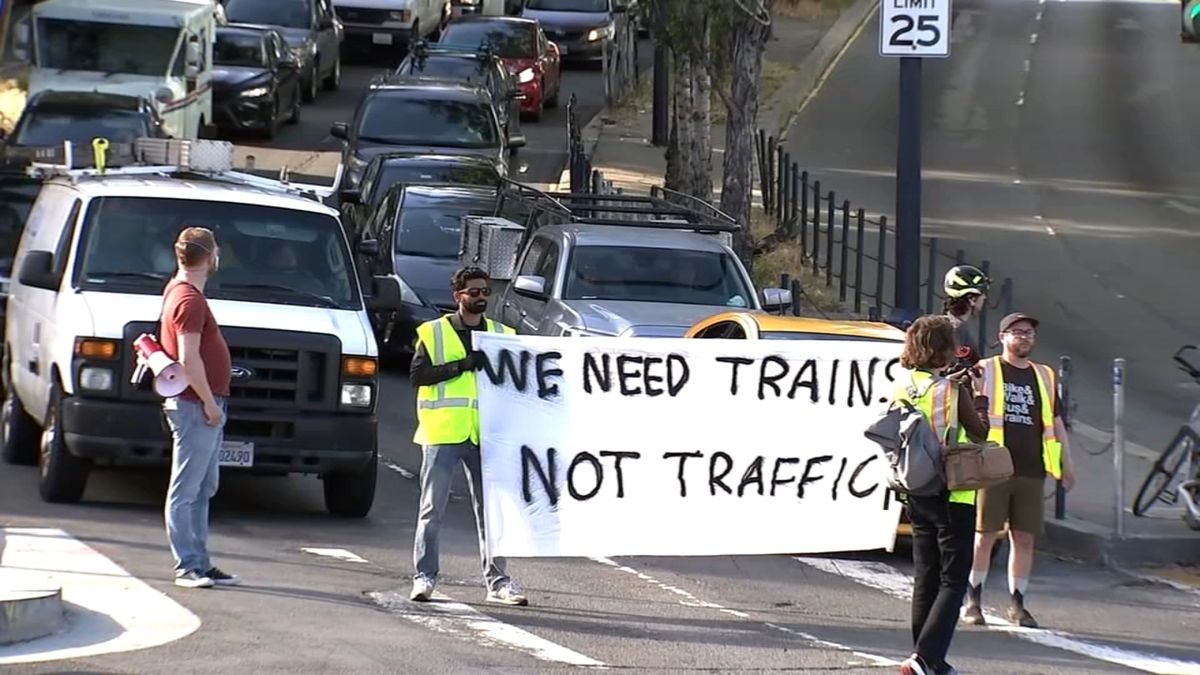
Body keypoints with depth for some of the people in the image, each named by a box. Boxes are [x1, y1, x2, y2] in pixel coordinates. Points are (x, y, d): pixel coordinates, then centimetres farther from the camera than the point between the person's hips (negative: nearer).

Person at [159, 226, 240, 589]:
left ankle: (200, 564, 17)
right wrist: (210, 403, -17)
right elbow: (189, 359, -23)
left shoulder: (179, 290, 16)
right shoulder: (190, 300, -17)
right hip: (195, 406, -11)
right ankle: (187, 566, -6)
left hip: (202, 407, 11)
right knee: (185, 491, -7)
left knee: (203, 490, 13)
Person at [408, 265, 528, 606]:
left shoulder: (502, 335, 15)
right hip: (442, 432, -2)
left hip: (485, 434, 3)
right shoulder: (433, 332, 6)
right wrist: (461, 366, -15)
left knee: (490, 509, 4)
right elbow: (417, 375, -6)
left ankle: (497, 580, 7)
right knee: (433, 510, -1)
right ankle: (424, 577, 2)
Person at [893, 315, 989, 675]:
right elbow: (980, 432, -6)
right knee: (953, 580, -2)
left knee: (926, 578, 15)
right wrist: (979, 399, 10)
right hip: (952, 495, -6)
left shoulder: (903, 386, 2)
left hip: (916, 494, 6)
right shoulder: (953, 390, -13)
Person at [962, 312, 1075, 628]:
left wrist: (1067, 463, 16)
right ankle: (973, 602, 6)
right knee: (985, 535, -2)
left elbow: (1055, 422, 21)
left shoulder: (1044, 377, 17)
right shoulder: (985, 371, 4)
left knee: (1024, 538, 3)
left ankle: (1017, 604, 10)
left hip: (1030, 470, 4)